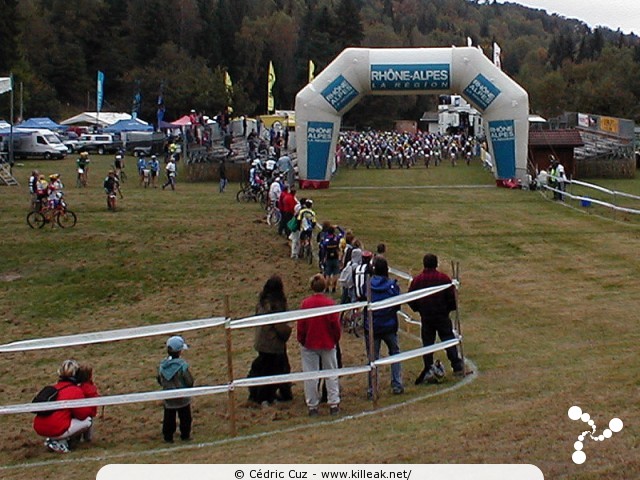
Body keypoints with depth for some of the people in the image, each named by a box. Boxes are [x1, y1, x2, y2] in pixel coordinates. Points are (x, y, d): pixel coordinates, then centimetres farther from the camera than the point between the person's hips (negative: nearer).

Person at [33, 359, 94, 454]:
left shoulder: (55, 387, 17)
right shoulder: (75, 390, -7)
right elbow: (83, 414, -3)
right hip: (55, 431, -8)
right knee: (88, 420, 4)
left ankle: (52, 439, 11)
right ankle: (60, 442, -5)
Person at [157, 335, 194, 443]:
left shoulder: (162, 365, -10)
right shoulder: (182, 365, -22)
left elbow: (159, 380, 1)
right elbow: (189, 382, -15)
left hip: (168, 399, 3)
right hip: (182, 398, -3)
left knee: (169, 418, 15)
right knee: (185, 417, 16)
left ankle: (168, 437, 23)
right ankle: (185, 435, 26)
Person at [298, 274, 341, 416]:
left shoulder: (305, 303, -10)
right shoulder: (330, 303, -11)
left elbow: (301, 326, -6)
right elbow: (336, 325, -7)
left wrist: (301, 341, 9)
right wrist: (335, 339, 9)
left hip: (309, 345, 0)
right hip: (328, 344, 0)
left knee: (310, 376, 7)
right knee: (331, 374, 13)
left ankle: (312, 406, 10)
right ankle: (334, 404, 13)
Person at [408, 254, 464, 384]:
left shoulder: (417, 280, -3)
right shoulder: (444, 278, -6)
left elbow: (411, 300, 0)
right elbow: (452, 296, -5)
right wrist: (451, 308, 12)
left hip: (426, 318, 1)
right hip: (442, 316, -1)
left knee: (427, 343, 7)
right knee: (449, 340, 7)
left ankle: (428, 370, 6)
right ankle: (457, 367, 6)